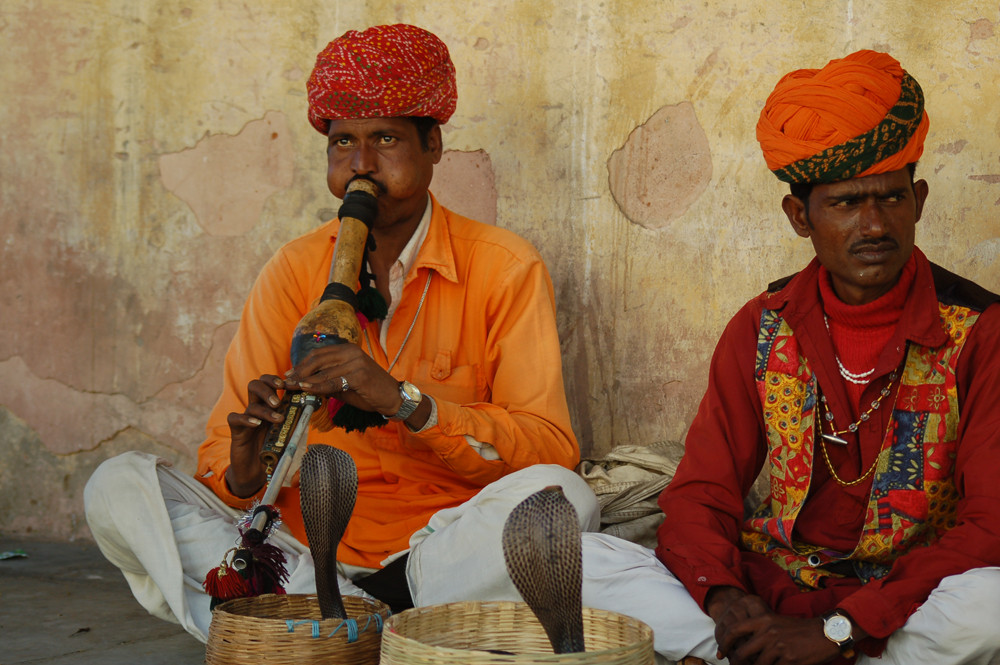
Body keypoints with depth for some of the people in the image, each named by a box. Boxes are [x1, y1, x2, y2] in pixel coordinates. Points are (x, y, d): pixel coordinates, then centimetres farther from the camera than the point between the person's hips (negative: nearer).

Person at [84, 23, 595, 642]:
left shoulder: (505, 268, 0)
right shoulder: (295, 269, 7)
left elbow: (550, 450, -11)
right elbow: (220, 460, 4)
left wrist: (406, 401, -24)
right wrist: (245, 470, -22)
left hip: (441, 543, -2)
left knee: (560, 496, -31)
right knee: (119, 486, -16)